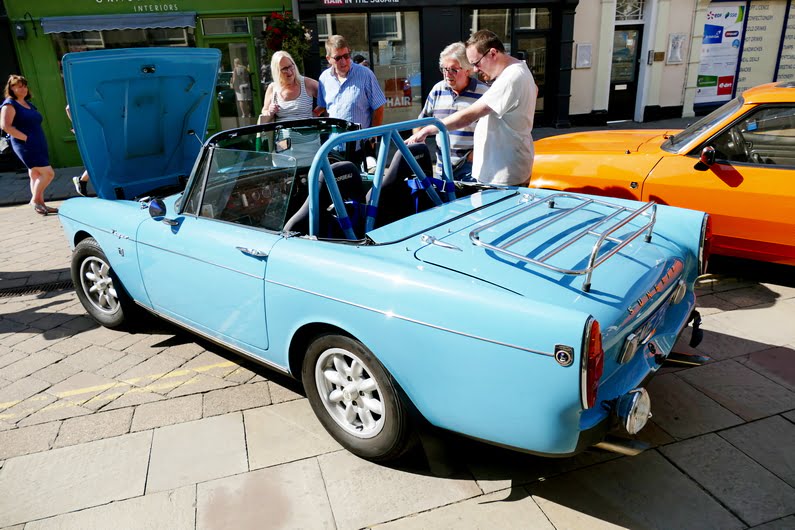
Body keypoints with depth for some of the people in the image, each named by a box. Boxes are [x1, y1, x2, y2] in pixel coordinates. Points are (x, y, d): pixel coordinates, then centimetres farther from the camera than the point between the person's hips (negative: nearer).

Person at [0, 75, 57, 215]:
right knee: (48, 173, -16)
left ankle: (41, 204, 15)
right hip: (26, 146, -8)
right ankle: (35, 200, -3)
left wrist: (41, 141, 14)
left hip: (39, 145, 8)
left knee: (36, 175, 10)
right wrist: (25, 138, -18)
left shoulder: (28, 104, 19)